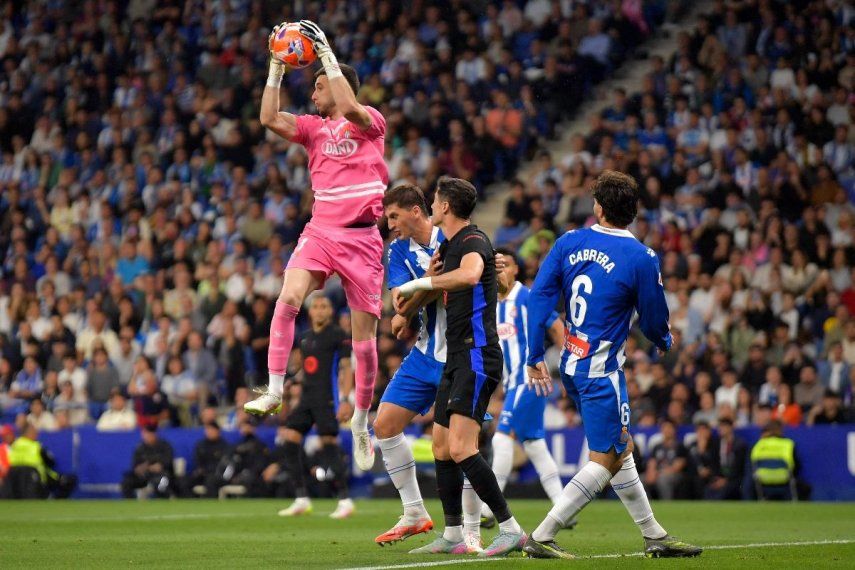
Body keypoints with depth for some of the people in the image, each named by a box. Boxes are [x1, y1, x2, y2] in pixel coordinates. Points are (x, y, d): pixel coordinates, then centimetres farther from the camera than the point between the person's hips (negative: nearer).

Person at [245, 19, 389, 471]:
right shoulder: (314, 127, 13)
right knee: (288, 299, -25)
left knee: (364, 336, 1)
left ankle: (361, 422, 17)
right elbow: (270, 118, 0)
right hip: (319, 231, 3)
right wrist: (277, 66, -2)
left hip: (362, 238, -3)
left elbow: (350, 108, -22)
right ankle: (274, 392, -25)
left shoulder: (370, 123, 1)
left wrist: (327, 53, -19)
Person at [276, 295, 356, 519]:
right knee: (290, 440, -4)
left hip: (327, 399, -7)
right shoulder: (305, 337, 17)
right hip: (306, 398, 7)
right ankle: (301, 499, 1)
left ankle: (345, 500, -3)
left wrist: (345, 400, -16)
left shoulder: (338, 335, -3)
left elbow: (346, 369, -7)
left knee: (329, 445, -12)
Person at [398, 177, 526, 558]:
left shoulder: (473, 241, -14)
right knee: (441, 446, 11)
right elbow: (441, 286, 36)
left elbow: (470, 274, -37)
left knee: (460, 449, -18)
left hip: (477, 357, -10)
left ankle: (510, 529, -16)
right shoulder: (450, 245, 17)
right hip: (456, 359, 10)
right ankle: (453, 535, 16)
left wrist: (422, 283, -27)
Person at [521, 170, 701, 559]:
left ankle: (654, 535, 29)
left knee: (620, 450, 19)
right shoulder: (641, 258, -13)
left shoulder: (569, 243, 0)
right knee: (605, 462, 0)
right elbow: (654, 321, -5)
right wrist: (664, 342, 19)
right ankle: (541, 539, -8)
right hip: (602, 372, -7)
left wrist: (535, 357, 2)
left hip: (571, 366, 7)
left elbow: (539, 297, -3)